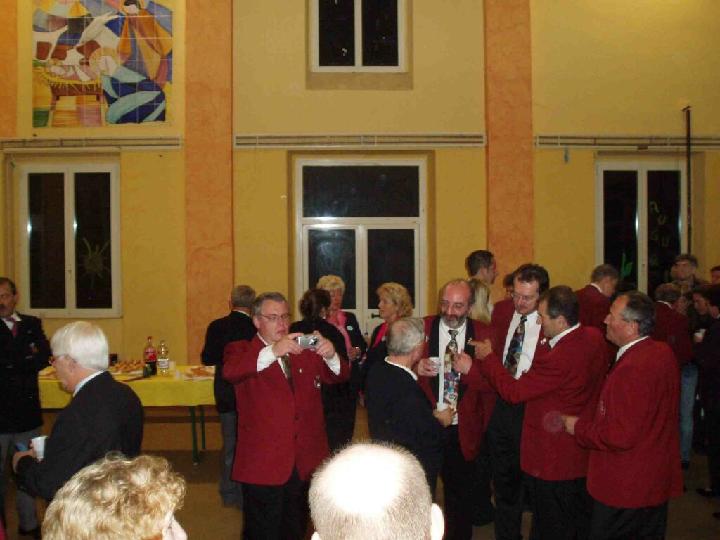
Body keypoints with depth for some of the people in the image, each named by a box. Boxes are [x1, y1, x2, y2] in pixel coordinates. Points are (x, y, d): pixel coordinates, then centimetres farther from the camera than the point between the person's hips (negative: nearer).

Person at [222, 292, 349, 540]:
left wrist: (331, 357, -23)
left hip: (305, 462, 4)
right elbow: (229, 371, -24)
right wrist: (272, 352, -39)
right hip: (263, 463, -4)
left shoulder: (305, 351, 11)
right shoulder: (241, 350, -2)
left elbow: (338, 376, 0)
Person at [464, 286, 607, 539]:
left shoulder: (558, 358, -33)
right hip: (586, 454, 8)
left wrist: (488, 357, -9)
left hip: (555, 460, -8)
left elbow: (513, 391, -23)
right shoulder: (594, 338, -6)